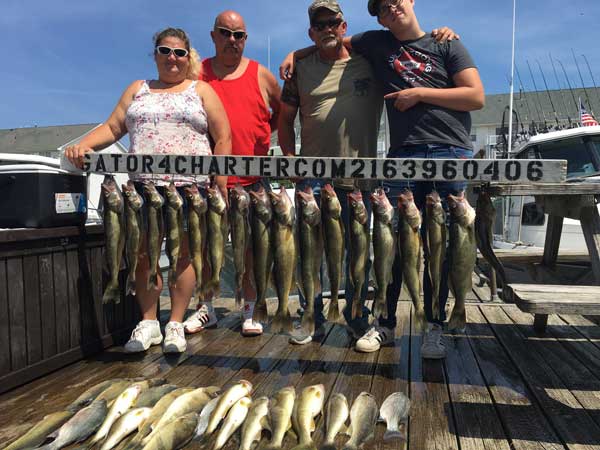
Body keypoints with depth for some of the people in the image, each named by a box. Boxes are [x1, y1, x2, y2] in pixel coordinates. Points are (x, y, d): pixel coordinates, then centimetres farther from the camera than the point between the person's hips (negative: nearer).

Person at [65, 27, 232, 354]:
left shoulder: (201, 90, 13)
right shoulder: (137, 89, 21)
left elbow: (222, 137, 5)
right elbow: (112, 128, 13)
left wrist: (220, 183, -5)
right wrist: (82, 145, -7)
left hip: (189, 186, -2)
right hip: (144, 185, 3)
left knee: (183, 254, -1)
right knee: (144, 254, 2)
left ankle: (175, 325, 8)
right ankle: (148, 323, 13)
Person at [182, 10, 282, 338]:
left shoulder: (261, 75, 7)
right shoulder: (197, 73, 7)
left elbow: (282, 113, 18)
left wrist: (261, 134, 6)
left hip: (252, 178, -1)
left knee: (250, 245, 4)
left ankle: (251, 310, 16)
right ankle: (206, 307, 22)